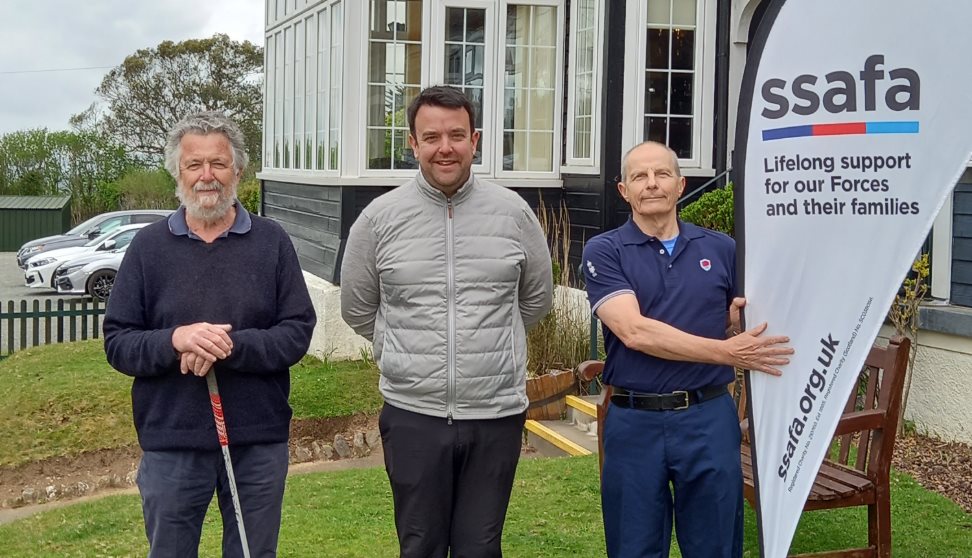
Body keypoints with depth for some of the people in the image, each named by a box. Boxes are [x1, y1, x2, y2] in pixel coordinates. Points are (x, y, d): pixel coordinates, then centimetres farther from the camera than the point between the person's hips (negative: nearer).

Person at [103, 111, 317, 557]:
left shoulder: (271, 241, 2)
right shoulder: (149, 246, 3)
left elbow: (298, 332, -3)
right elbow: (117, 344, 1)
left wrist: (230, 346, -19)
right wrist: (174, 340, -19)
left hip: (259, 442, 0)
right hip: (171, 443, 0)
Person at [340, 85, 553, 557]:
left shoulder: (514, 213, 0)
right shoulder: (379, 218, -2)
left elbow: (536, 299, 14)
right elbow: (357, 309, 10)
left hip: (497, 413, 0)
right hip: (413, 414, 0)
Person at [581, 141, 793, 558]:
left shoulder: (722, 249, 6)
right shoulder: (604, 252, -3)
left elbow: (742, 327, 14)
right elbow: (635, 332, -16)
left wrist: (742, 318, -10)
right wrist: (725, 352, -20)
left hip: (709, 417, 2)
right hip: (635, 422, -2)